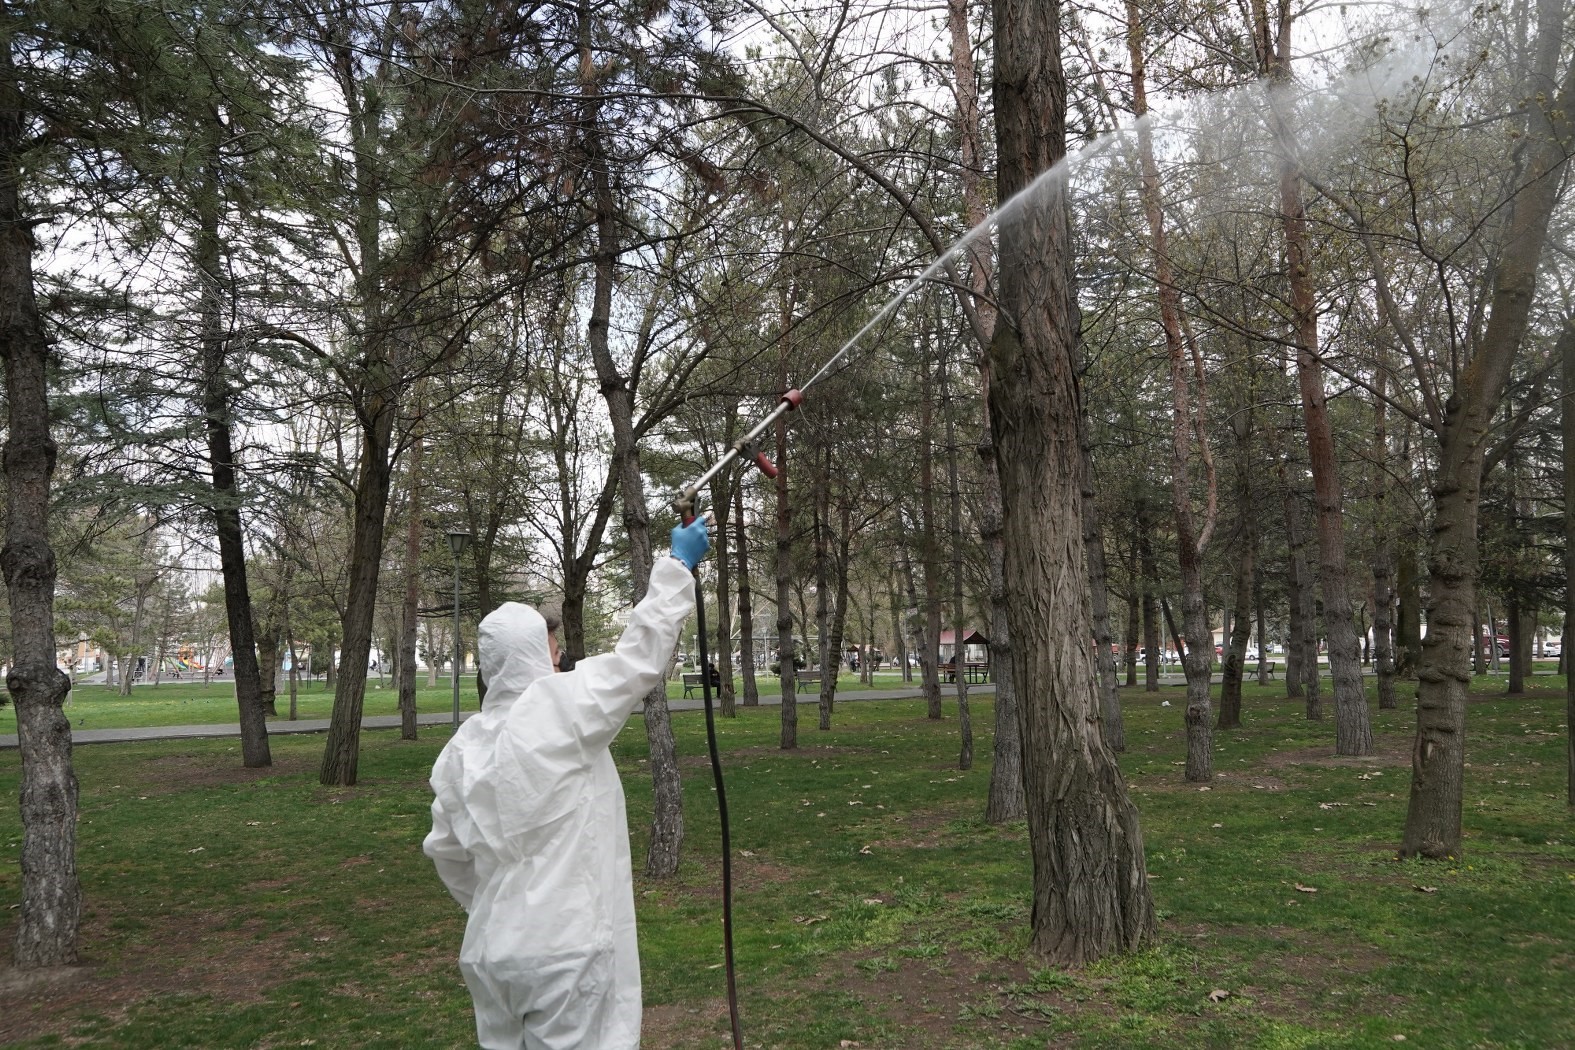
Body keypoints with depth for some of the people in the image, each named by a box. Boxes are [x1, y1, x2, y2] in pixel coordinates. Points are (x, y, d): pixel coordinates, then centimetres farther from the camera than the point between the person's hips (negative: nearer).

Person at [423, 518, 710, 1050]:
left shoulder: (464, 744, 5)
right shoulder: (563, 706, -14)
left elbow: (446, 850, 13)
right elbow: (642, 653, -7)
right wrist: (679, 565, 3)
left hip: (492, 948, 6)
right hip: (566, 946, -6)